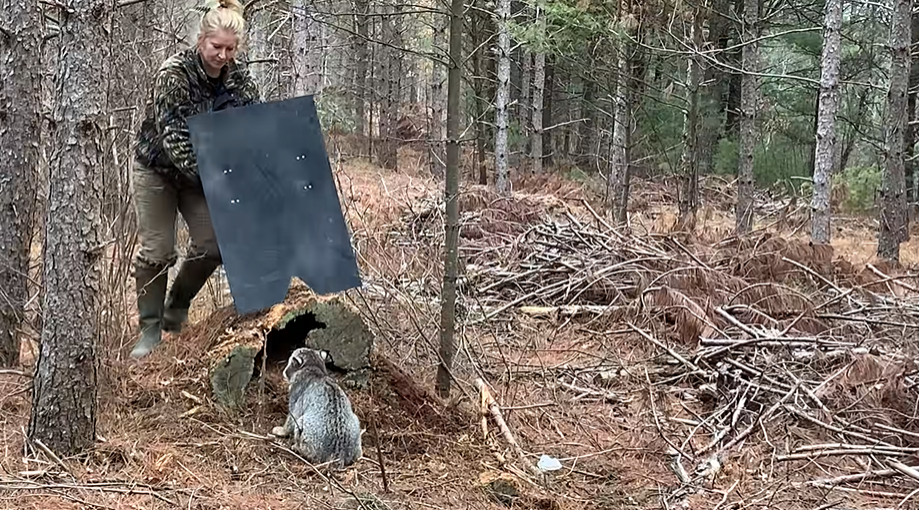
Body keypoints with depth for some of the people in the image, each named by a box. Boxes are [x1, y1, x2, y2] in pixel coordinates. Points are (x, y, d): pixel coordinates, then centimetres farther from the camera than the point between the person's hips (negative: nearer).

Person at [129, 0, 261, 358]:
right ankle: (150, 330, 7)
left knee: (212, 245, -3)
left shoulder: (241, 80, -12)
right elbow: (172, 136, -30)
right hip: (157, 170, -4)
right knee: (157, 251, -4)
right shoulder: (173, 73, -26)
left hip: (202, 173, 4)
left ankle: (176, 312, 19)